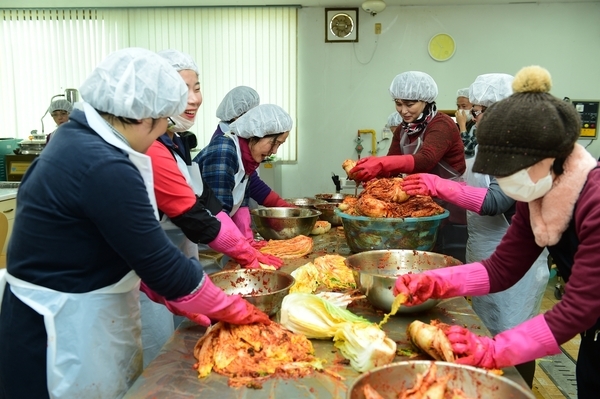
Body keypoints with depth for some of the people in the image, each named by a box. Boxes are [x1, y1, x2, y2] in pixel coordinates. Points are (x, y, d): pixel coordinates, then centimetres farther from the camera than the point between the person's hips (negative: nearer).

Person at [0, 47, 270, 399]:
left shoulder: (80, 140, 3)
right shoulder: (105, 168, -27)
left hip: (76, 314, 9)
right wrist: (231, 309, -9)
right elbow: (159, 260, -22)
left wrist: (169, 294, 6)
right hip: (66, 330, -9)